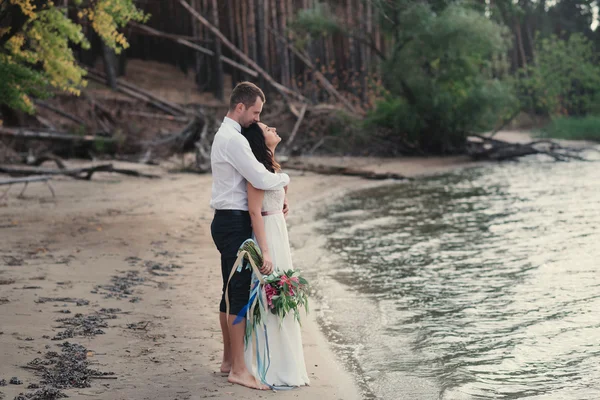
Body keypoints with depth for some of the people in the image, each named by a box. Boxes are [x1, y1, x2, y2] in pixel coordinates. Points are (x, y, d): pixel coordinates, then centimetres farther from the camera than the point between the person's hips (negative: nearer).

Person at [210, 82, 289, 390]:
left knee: (231, 292, 16)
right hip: (234, 224, -11)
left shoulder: (226, 136, 18)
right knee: (241, 294, -8)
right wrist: (285, 178, -2)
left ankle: (229, 360, 25)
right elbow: (262, 180, -23)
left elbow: (251, 180, 23)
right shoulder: (233, 140, -17)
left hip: (228, 222, 11)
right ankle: (238, 370, -5)